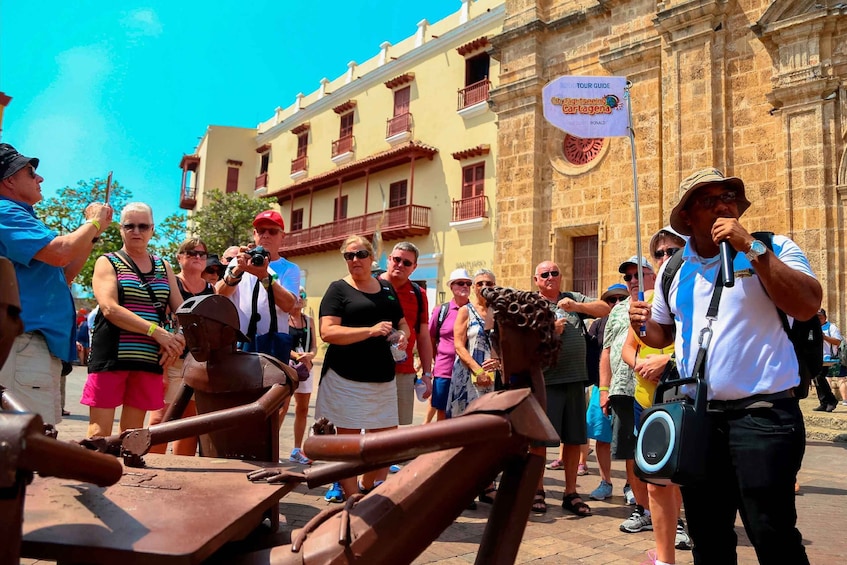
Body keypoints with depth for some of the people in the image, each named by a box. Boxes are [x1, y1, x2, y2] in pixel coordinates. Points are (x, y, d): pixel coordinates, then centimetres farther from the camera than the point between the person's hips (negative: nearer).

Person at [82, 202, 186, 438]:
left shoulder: (164, 267, 15)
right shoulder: (108, 262, 4)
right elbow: (109, 308, -12)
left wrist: (178, 339, -10)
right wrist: (156, 331, -20)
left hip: (150, 360, 4)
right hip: (111, 357, -3)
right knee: (99, 435, -3)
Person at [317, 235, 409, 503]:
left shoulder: (387, 289, 13)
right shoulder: (339, 289, -3)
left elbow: (402, 323, 23)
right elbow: (327, 332, -14)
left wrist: (402, 335, -2)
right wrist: (371, 330, -22)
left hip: (382, 377, 5)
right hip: (346, 378, -5)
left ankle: (366, 490, 30)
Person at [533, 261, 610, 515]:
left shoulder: (574, 299, 12)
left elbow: (604, 309, 0)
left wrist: (577, 307, -15)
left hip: (575, 379, 4)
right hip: (545, 381, -4)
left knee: (574, 439, 11)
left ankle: (570, 493, 25)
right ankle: (537, 491, 19)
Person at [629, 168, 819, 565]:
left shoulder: (773, 249, -2)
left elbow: (807, 306, -19)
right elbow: (663, 334, 20)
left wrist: (750, 247, -21)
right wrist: (643, 324, -3)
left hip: (763, 413, -4)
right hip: (696, 416, 5)